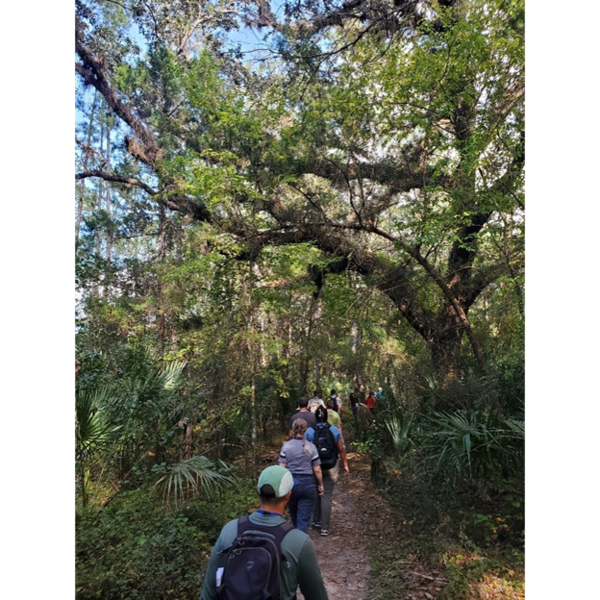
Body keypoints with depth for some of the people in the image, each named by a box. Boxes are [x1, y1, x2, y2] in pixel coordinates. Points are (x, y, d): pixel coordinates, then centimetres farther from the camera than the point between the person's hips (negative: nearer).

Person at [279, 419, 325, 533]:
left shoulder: (286, 446, -4)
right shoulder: (311, 446, -6)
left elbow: (282, 468, -4)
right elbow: (317, 470, -5)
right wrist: (320, 485, 9)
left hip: (290, 483, 3)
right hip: (308, 484, -2)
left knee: (294, 515, 25)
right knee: (304, 518, 5)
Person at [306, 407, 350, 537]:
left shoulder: (309, 431, -7)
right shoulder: (335, 430, -6)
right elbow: (341, 449, -3)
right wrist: (345, 464, 9)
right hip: (331, 467, -1)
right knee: (327, 496, 4)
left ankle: (317, 521, 29)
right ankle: (325, 527, 8)